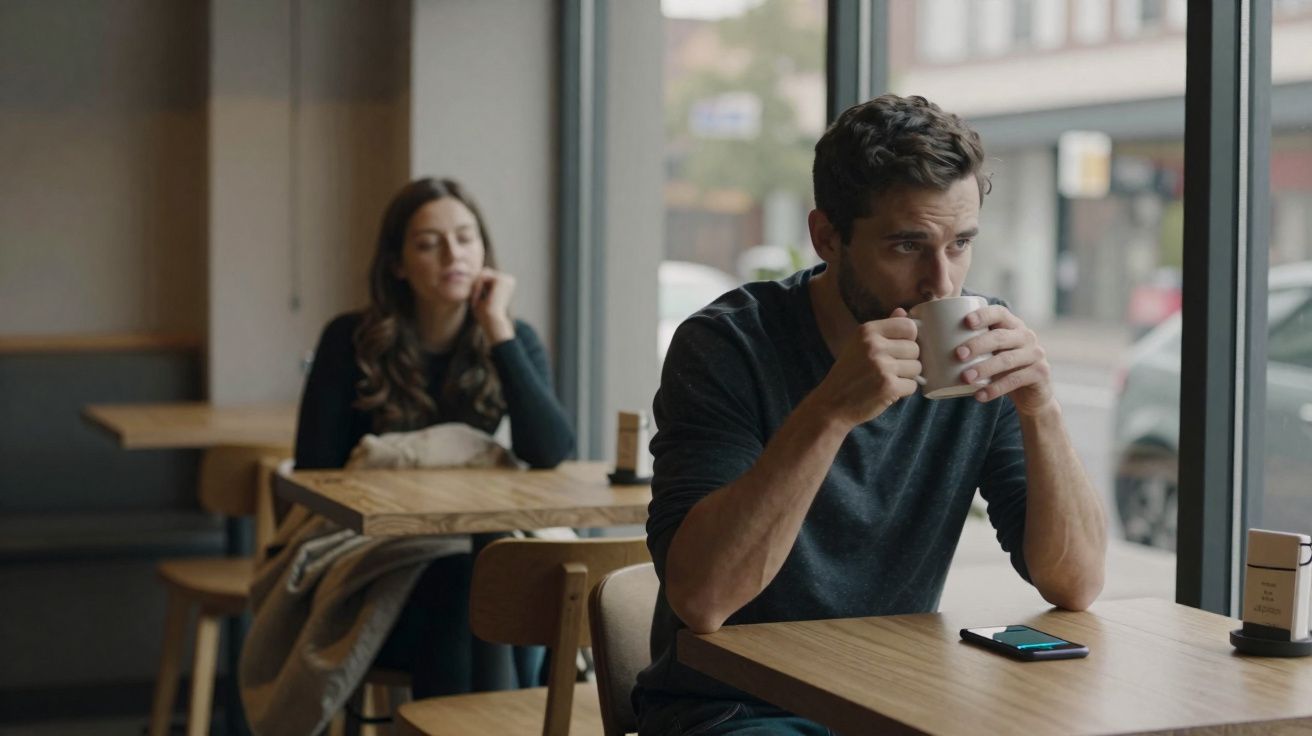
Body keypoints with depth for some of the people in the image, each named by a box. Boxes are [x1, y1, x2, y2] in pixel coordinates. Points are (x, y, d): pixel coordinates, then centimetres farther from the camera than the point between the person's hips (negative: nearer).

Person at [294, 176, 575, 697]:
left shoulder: (513, 341, 1)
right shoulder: (351, 342, -4)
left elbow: (549, 453, -17)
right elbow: (315, 472, -3)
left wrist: (496, 326, -18)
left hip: (475, 553, 3)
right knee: (468, 599, -34)